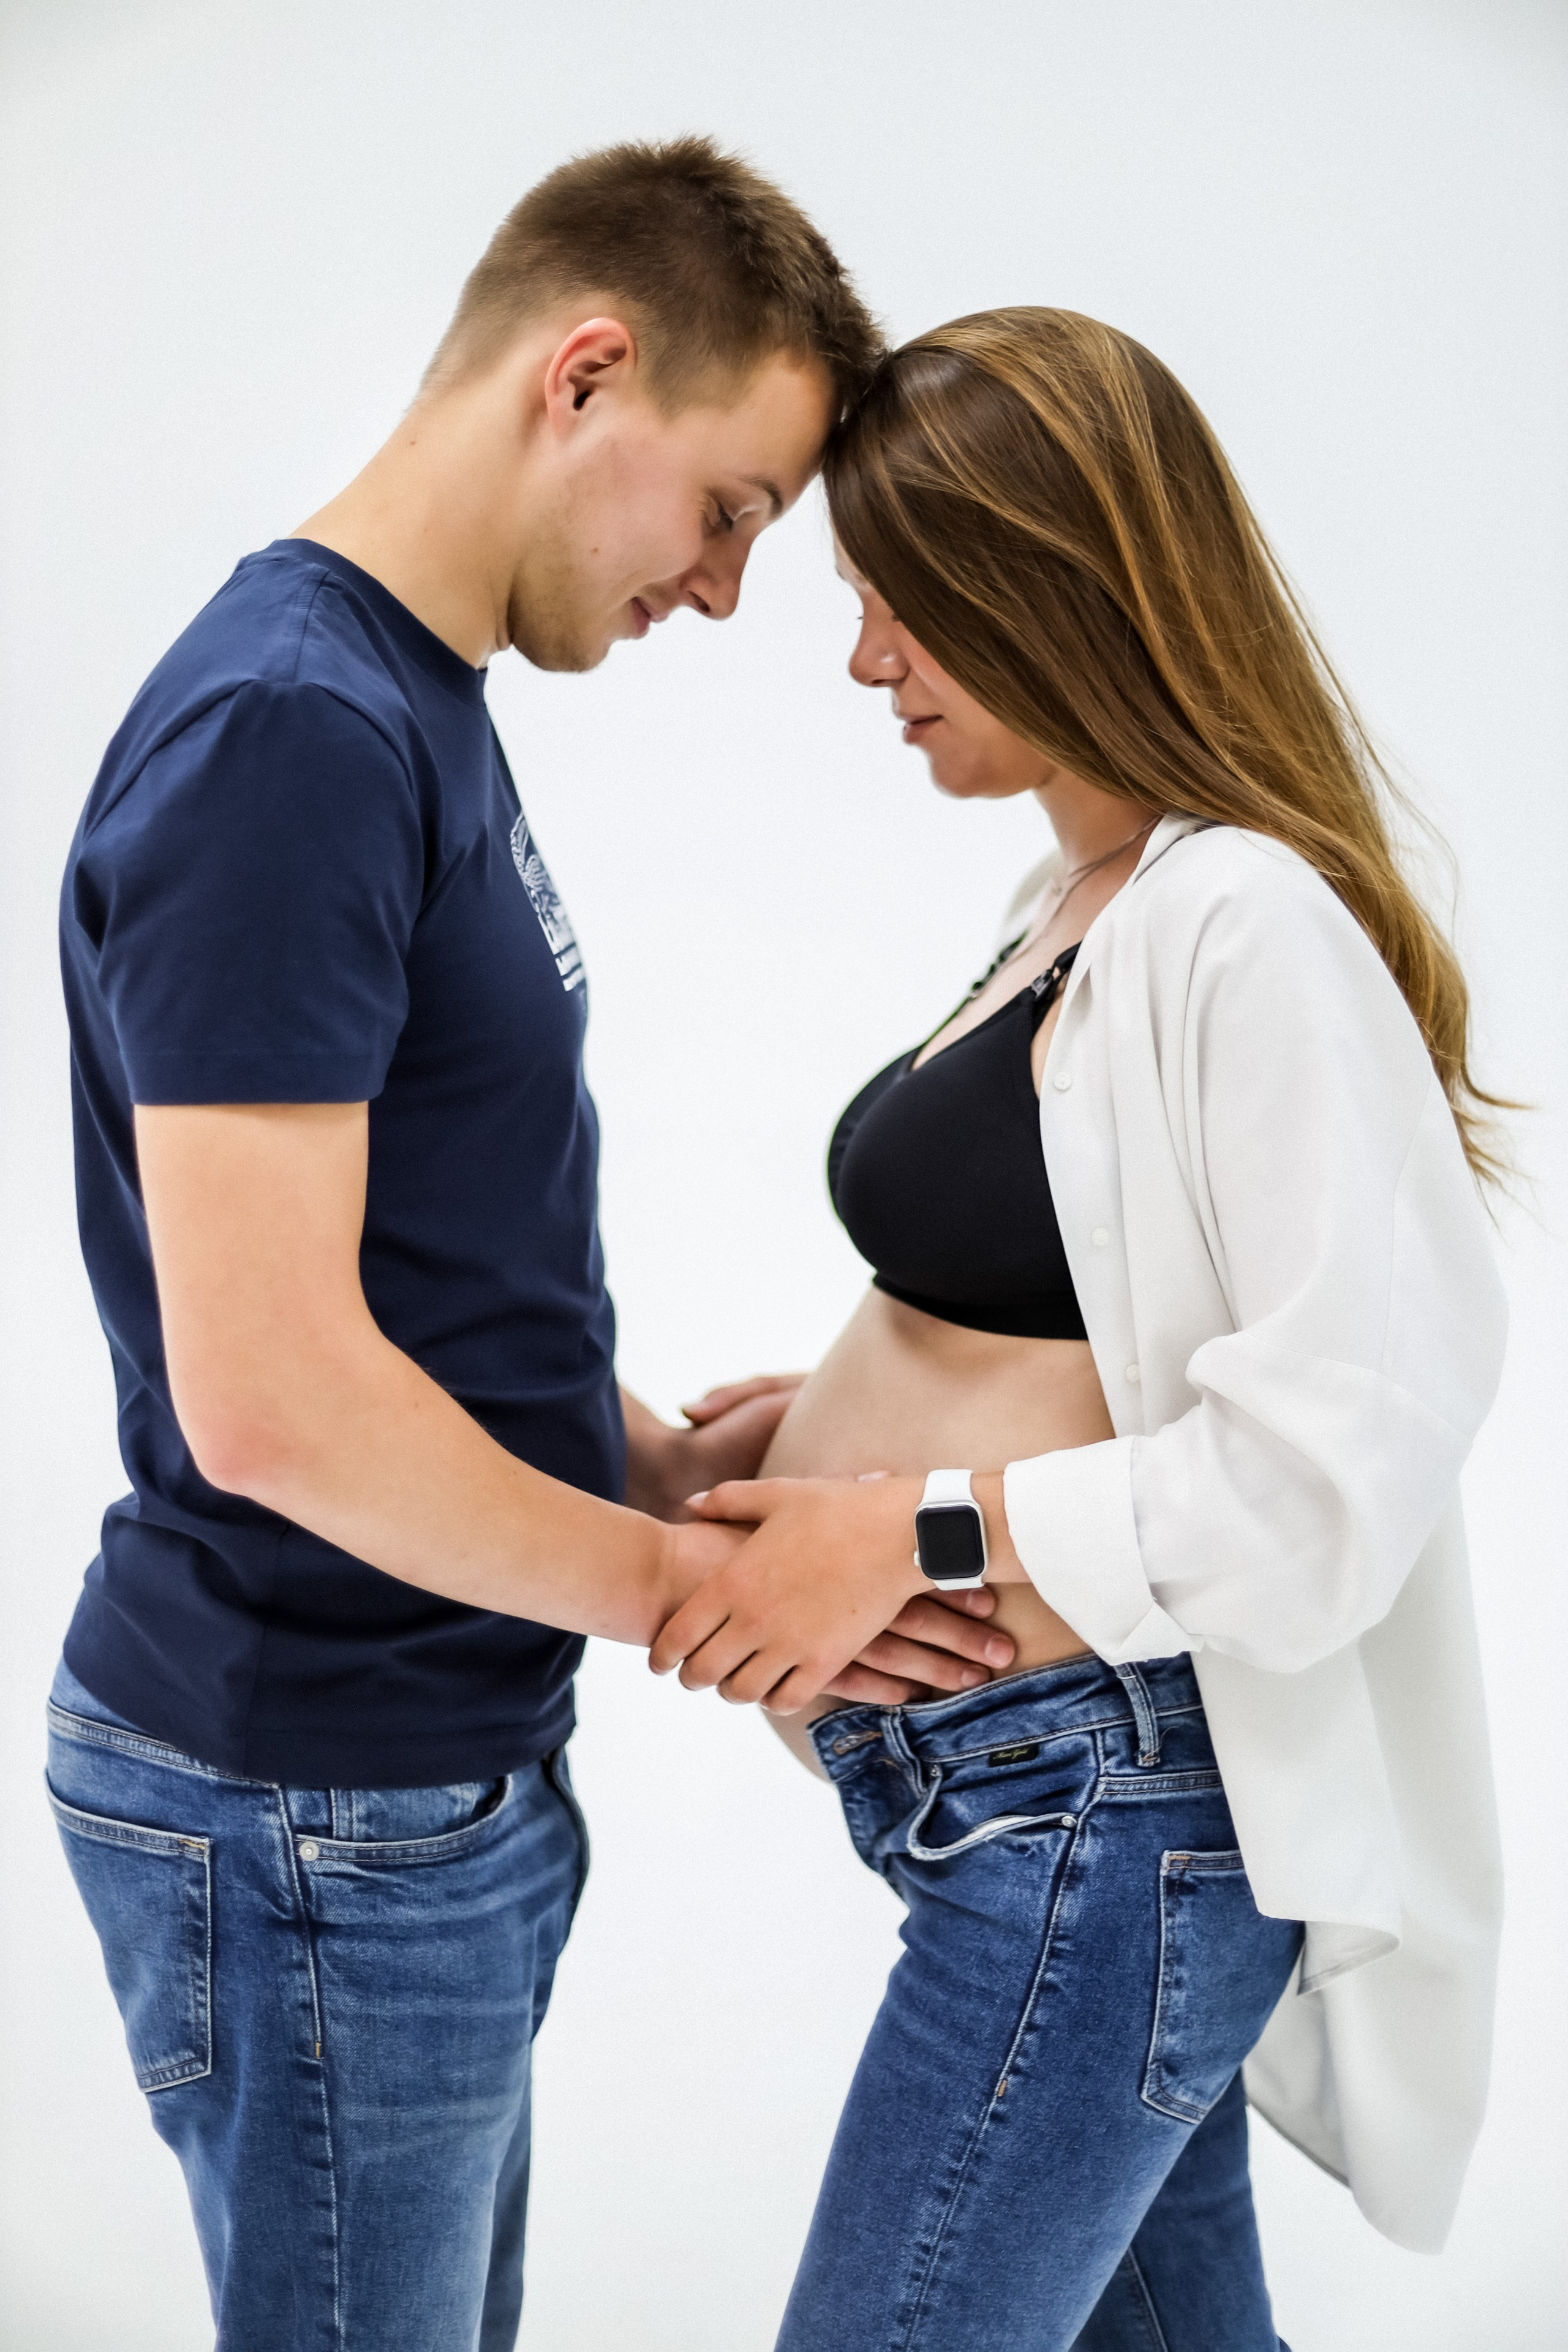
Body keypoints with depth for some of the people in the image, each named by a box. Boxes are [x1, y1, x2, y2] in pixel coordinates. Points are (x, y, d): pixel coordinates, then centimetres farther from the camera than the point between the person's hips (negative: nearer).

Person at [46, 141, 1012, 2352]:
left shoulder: (424, 716, 10)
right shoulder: (288, 730, -22)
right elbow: (269, 1395, -27)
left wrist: (644, 1449, 4)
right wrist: (692, 1585, -15)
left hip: (439, 1771, 9)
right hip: (310, 1820, -9)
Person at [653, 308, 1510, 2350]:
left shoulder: (1250, 925, -19)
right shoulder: (1084, 903, 11)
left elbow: (1345, 1452, -24)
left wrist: (924, 1532, -20)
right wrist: (823, 1437, 5)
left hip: (1097, 1814, -9)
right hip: (1049, 1795, 9)